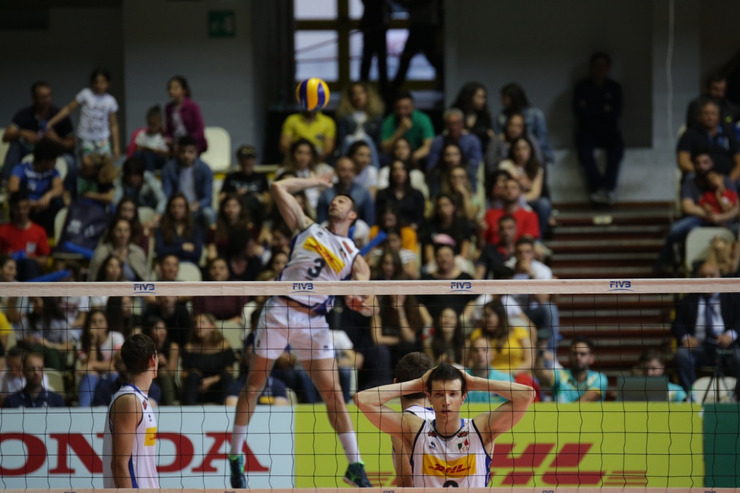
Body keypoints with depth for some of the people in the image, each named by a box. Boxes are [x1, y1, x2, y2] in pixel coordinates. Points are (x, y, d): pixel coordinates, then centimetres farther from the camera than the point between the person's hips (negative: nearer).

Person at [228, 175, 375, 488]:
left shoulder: (354, 256, 13)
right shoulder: (308, 229, 15)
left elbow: (369, 306, 4)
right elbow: (279, 188, 11)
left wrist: (361, 303, -19)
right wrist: (314, 181, 21)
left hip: (314, 321, 1)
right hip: (280, 311, -1)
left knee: (333, 391, -5)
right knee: (254, 385, 0)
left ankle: (355, 465, -2)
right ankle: (236, 459, 8)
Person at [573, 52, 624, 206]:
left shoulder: (614, 87, 12)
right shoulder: (582, 87, 8)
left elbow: (617, 112, -1)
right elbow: (578, 110, -5)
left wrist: (590, 109, -5)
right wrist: (603, 109, -7)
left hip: (609, 131, 1)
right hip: (588, 131, -1)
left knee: (617, 147, -33)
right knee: (584, 149, -34)